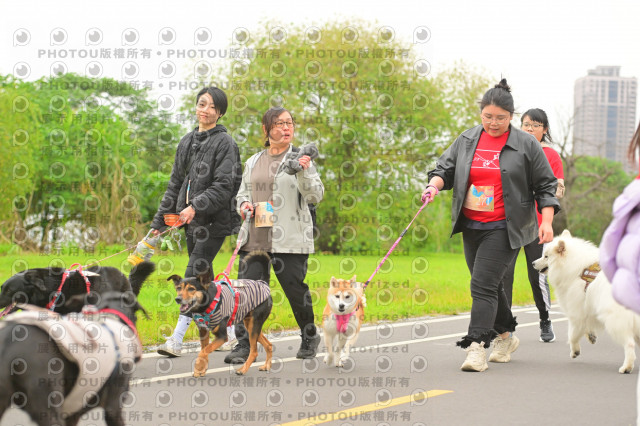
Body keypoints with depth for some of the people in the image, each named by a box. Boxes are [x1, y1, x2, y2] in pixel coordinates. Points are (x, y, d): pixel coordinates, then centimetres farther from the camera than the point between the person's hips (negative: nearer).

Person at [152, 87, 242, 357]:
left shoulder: (224, 143, -6)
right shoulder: (187, 142, 15)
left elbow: (224, 187, -14)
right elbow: (175, 183, 19)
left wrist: (196, 206, -25)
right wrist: (159, 221, 15)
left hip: (214, 220, -7)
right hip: (191, 222, 7)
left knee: (194, 275, -12)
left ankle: (177, 339, -15)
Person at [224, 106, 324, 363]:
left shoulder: (300, 159, 3)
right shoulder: (253, 162, 17)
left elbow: (316, 195, -5)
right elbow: (242, 192, 27)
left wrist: (304, 173, -21)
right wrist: (243, 204, 5)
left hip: (289, 240, -4)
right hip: (254, 238, 4)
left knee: (295, 289, -1)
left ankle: (309, 337, 21)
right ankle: (244, 344, -2)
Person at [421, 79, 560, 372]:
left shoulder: (526, 145, -2)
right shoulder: (467, 140, 9)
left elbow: (545, 185, 2)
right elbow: (446, 167, 11)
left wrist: (547, 221, -7)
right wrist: (435, 184, -11)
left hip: (504, 228, -5)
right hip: (471, 226, 5)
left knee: (483, 285, -15)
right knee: (489, 284, 14)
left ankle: (476, 347, -18)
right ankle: (505, 337, 32)